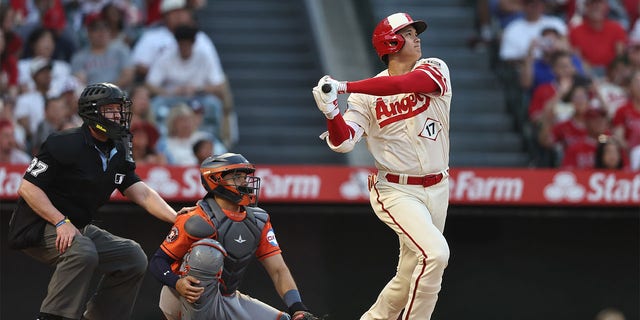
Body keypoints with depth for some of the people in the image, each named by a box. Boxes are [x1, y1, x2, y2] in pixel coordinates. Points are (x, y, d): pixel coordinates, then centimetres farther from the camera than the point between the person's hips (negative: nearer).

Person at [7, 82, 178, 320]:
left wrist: (176, 219, -16)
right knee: (82, 251, -36)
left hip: (77, 228, 9)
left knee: (133, 257, 4)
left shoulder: (118, 153, 8)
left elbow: (141, 193, 1)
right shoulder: (66, 144, -18)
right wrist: (62, 223, -28)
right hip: (39, 228, -9)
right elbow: (28, 187, -20)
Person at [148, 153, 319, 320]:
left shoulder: (258, 222, 3)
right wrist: (177, 283, -36)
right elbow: (157, 262, -14)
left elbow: (278, 270, -1)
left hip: (226, 301, 7)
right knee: (209, 251, -32)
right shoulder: (198, 221, -18)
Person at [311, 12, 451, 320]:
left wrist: (346, 86, -28)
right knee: (435, 252, -25)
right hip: (396, 191, -4)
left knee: (408, 279, 10)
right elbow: (343, 142, -13)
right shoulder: (366, 96, -3)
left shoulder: (434, 69, -1)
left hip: (436, 189, 4)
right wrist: (331, 112, -34)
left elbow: (407, 83, -23)